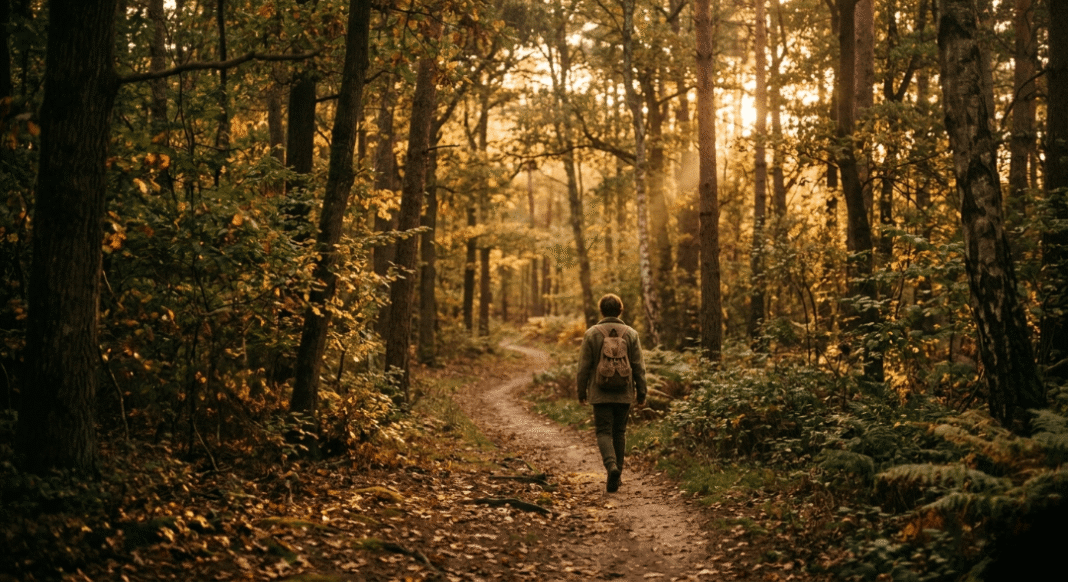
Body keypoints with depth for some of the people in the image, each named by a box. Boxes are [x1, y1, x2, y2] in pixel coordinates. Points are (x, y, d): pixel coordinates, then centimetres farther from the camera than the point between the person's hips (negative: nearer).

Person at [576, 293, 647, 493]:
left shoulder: (591, 334, -3)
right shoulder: (631, 334, 1)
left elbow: (584, 366, -2)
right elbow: (639, 367, 2)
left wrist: (582, 391, 8)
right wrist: (641, 392, 9)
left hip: (600, 393, -2)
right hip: (624, 394, 2)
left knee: (604, 431, 2)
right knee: (619, 432, 12)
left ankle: (611, 465, -23)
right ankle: (616, 476, 16)